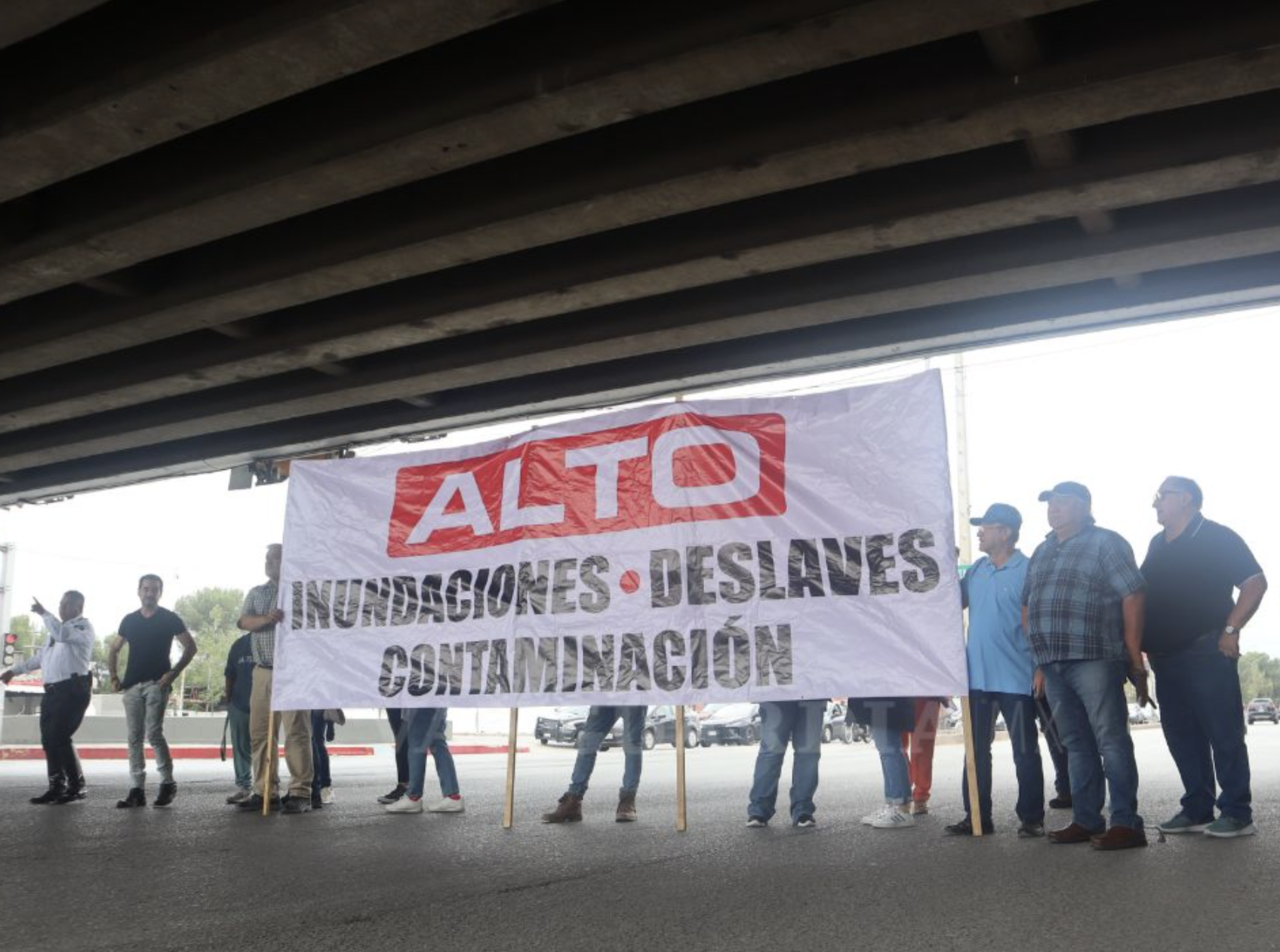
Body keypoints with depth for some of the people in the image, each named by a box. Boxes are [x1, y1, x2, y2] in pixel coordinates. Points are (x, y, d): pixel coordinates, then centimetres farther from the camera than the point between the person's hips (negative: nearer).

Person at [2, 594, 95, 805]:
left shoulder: (84, 627, -5)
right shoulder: (56, 628, 22)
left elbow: (62, 634, -26)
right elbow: (40, 656, 30)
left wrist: (43, 613, -18)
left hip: (73, 689, -9)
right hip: (53, 690, 9)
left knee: (59, 737, -14)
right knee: (48, 739, 6)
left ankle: (76, 787, -4)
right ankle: (56, 787, 14)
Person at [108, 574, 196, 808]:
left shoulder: (169, 619, 1)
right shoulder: (129, 620, 13)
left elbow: (190, 647, -1)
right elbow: (114, 650, 21)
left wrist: (174, 673, -12)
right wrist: (114, 677, 7)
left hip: (156, 683, -5)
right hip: (132, 685, 5)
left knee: (154, 733, -14)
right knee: (134, 737, 3)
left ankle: (168, 783, 0)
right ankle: (137, 789, 7)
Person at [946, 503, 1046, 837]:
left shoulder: (1028, 570, -10)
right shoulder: (977, 569, 10)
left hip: (1016, 679, -6)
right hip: (978, 676, 7)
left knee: (1025, 751, 6)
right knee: (976, 750, 12)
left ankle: (1031, 818, 15)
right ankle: (977, 816, 22)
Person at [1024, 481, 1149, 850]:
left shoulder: (1105, 543, 0)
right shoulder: (1041, 552, 20)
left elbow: (1132, 597, -6)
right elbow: (1030, 607, 21)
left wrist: (1135, 661, -10)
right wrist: (1040, 662, 14)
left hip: (1094, 660, -7)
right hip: (1054, 664, 7)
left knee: (1111, 743, -5)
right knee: (1077, 746, 11)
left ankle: (1126, 824, -1)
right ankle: (1086, 821, 17)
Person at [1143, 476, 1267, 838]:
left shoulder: (1216, 537, -4)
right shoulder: (1157, 545, 16)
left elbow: (1255, 582, -9)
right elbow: (1143, 594, 22)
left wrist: (1231, 630, -16)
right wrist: (1143, 645, 13)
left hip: (1206, 653, -7)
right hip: (1165, 657, 7)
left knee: (1224, 734, -3)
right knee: (1182, 737, 9)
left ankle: (1237, 813, 3)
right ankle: (1196, 810, 16)